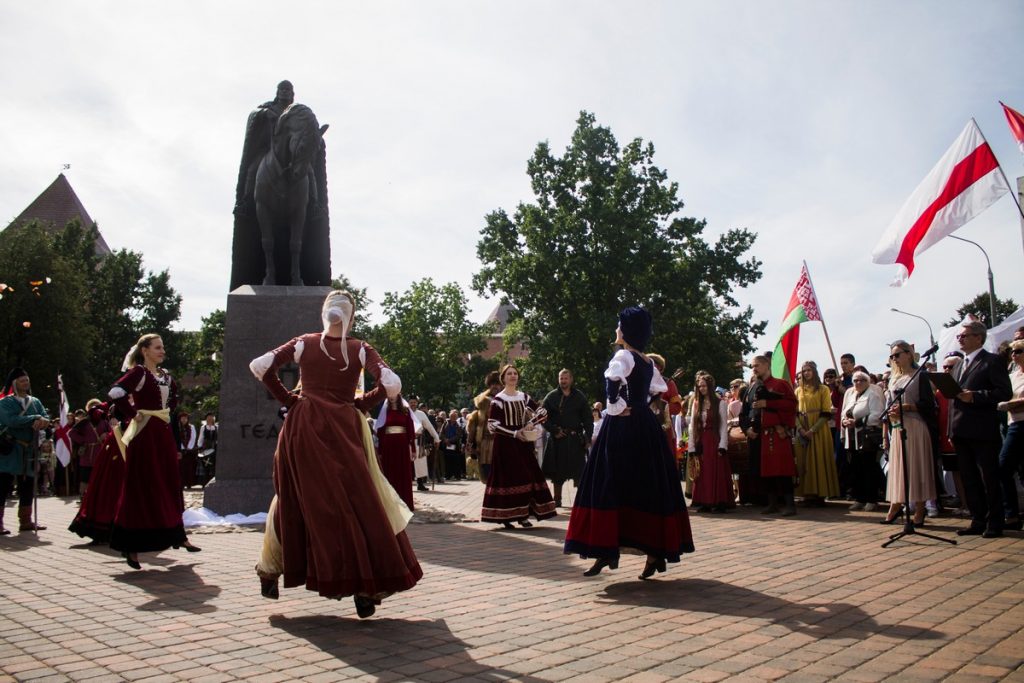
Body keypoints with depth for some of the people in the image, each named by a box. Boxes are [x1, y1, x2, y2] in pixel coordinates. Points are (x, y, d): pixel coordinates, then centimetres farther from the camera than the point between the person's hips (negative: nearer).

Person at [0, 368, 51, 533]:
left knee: (27, 486, 8)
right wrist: (34, 419, -18)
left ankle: (26, 521, 16)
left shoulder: (35, 402, 14)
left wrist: (42, 421, -21)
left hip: (30, 450, 5)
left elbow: (46, 418, 2)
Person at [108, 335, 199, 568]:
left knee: (170, 486, 12)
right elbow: (116, 393, -23)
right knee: (141, 489, -3)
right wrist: (133, 414, -16)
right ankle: (131, 547, 5)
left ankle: (177, 536, 21)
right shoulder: (138, 372, -8)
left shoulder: (165, 375, 13)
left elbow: (175, 394, 31)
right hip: (144, 435, -7)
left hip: (164, 434, 7)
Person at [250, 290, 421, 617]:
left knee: (295, 501, 17)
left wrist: (287, 398, 6)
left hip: (303, 428, 2)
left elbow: (259, 366, -3)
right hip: (343, 429, -2)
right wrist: (362, 403, 3)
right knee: (357, 504, 3)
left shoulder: (304, 343, 4)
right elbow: (392, 384, -12)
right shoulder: (361, 350, -1)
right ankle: (364, 586, 4)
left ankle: (270, 572, 29)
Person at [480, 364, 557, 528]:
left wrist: (532, 423, -4)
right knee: (507, 477, -5)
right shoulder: (498, 399, -7)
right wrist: (514, 433, -18)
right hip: (505, 444, -5)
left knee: (526, 476, 1)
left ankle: (522, 514, 8)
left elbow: (541, 411, 15)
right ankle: (505, 516, 2)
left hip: (522, 443, 5)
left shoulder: (524, 397, 8)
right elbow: (492, 425, -12)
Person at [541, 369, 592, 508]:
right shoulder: (551, 397, 5)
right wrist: (554, 431, -9)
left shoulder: (580, 397, 6)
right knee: (558, 472, 6)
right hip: (557, 439, 1)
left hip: (575, 439, 0)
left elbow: (588, 418, 4)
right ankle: (557, 500, 16)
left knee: (578, 471, -3)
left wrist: (588, 438, -4)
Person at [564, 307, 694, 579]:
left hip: (622, 427, -8)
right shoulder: (647, 362, 14)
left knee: (610, 486, -3)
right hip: (646, 427, 8)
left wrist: (617, 408, -18)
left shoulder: (624, 356, -10)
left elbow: (612, 380, -31)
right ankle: (657, 550, 12)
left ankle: (606, 549, -3)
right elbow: (659, 389, 26)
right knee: (649, 486, 9)